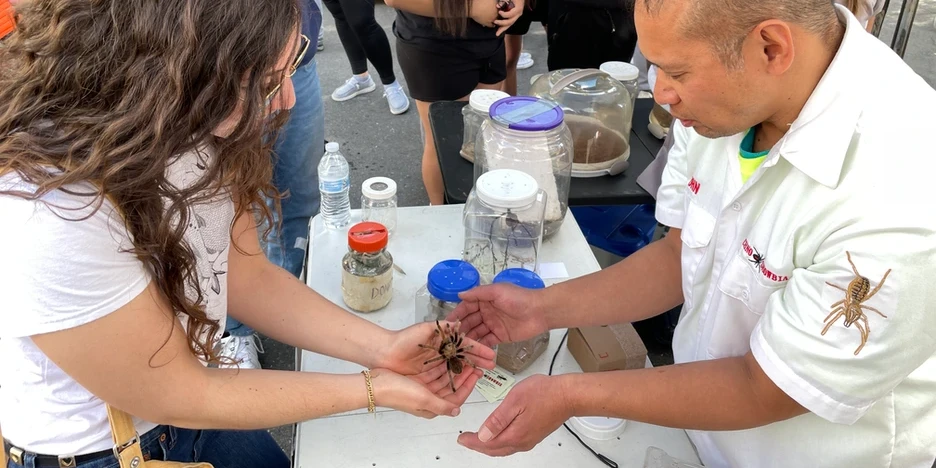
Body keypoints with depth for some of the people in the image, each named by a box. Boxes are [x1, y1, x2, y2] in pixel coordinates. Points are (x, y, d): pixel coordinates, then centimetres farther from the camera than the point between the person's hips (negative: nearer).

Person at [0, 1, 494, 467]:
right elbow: (178, 399, -24)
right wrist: (374, 389, -20)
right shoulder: (52, 222, -37)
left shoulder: (203, 126, -17)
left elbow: (246, 277, -5)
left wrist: (382, 347, -15)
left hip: (194, 401, 5)